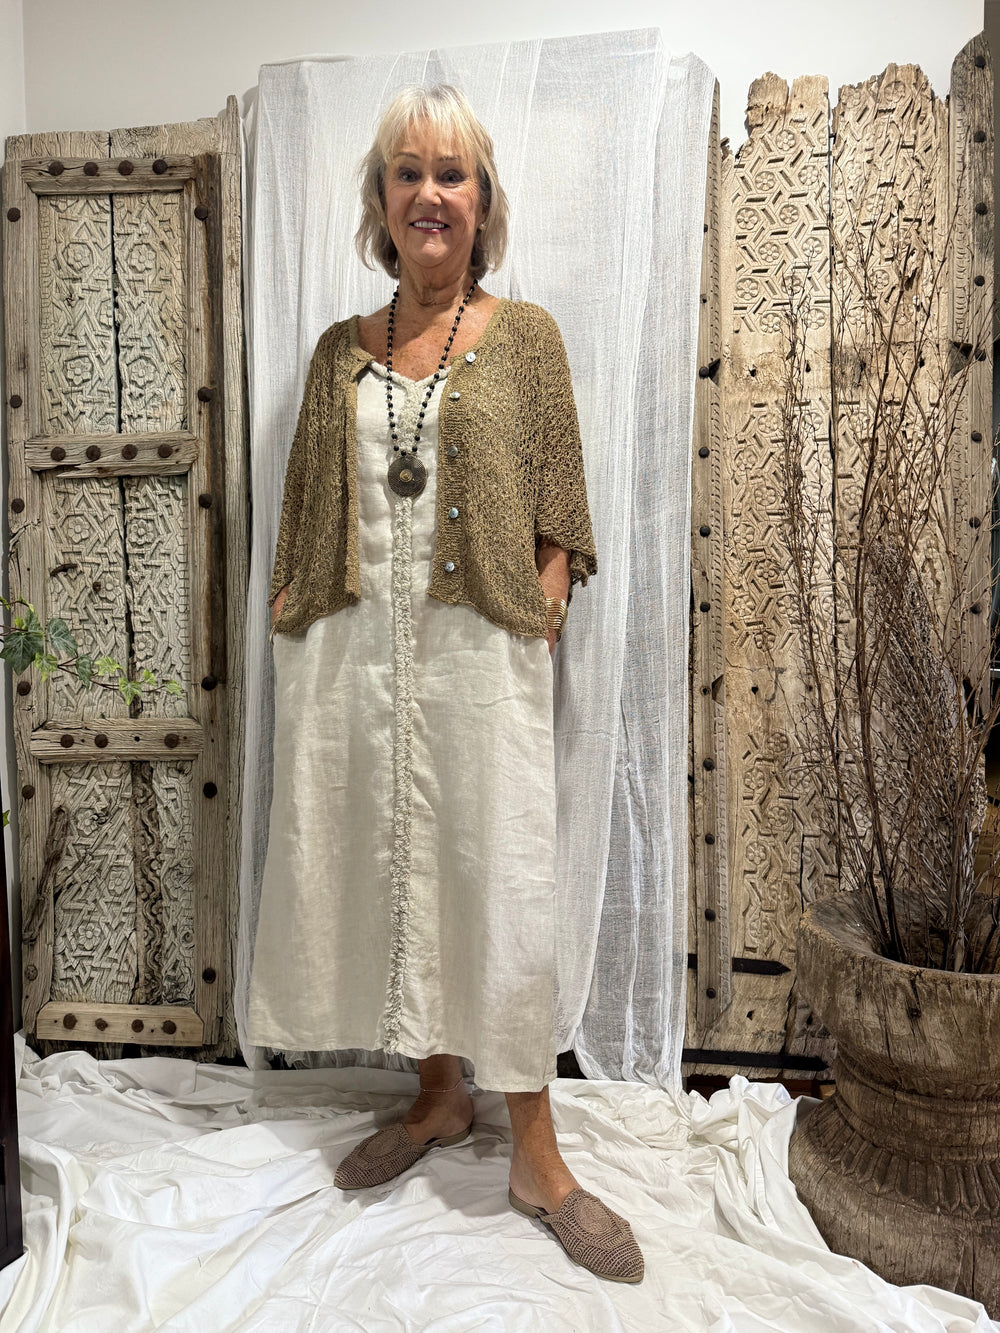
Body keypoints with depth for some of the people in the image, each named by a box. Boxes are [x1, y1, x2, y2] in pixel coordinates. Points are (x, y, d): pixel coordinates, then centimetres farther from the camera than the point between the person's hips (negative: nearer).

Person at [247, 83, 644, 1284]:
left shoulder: (525, 337, 6)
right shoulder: (340, 352, 14)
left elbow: (556, 521, 1)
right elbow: (307, 520, 13)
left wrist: (535, 641, -9)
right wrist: (297, 645, 6)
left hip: (477, 647, -3)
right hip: (357, 650, 4)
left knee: (503, 890, -2)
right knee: (388, 874, 9)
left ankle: (536, 1159, 14)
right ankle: (438, 1097, 30)